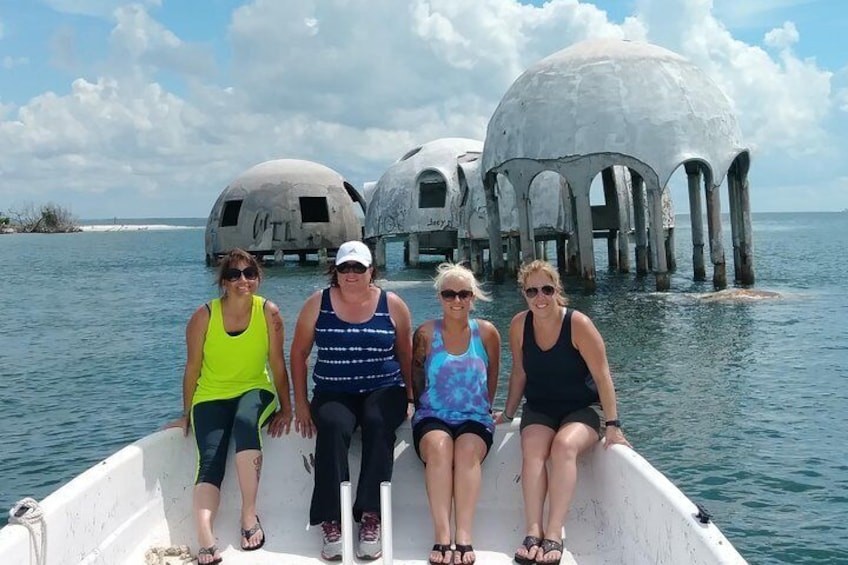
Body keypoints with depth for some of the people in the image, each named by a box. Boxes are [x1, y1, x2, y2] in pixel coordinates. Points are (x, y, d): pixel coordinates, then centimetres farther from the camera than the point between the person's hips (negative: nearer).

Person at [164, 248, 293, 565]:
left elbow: (277, 363, -2)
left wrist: (286, 408, 0)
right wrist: (186, 415, 6)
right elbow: (192, 368, 0)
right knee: (210, 460, -22)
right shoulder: (204, 316, -8)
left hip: (254, 390, 0)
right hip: (211, 396, 1)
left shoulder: (268, 312, -7)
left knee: (245, 421, -35)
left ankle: (249, 513, -26)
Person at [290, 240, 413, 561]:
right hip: (334, 393, 0)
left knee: (378, 423, -33)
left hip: (383, 390, 0)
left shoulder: (392, 305, 5)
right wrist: (300, 402, 4)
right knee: (332, 426, -33)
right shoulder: (317, 304, 5)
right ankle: (331, 520, -28)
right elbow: (299, 353, 9)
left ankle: (370, 515, -26)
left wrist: (410, 397, 4)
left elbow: (406, 354, 12)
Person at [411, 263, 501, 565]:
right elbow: (416, 378, 13)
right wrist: (426, 406, 8)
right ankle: (442, 536, -37)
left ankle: (464, 537, -36)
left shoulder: (487, 333, 4)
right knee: (438, 446, -34)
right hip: (432, 417, 0)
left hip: (475, 418, 1)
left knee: (467, 449, -33)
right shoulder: (426, 334, 2)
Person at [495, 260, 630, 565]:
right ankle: (533, 532, -32)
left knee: (564, 446, -32)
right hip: (539, 409, 3)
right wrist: (507, 415, 11)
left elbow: (602, 376, -13)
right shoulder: (519, 325, -4)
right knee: (532, 450, -28)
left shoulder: (578, 323, -15)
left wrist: (612, 425, -13)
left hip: (584, 408, -3)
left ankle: (554, 535, -33)